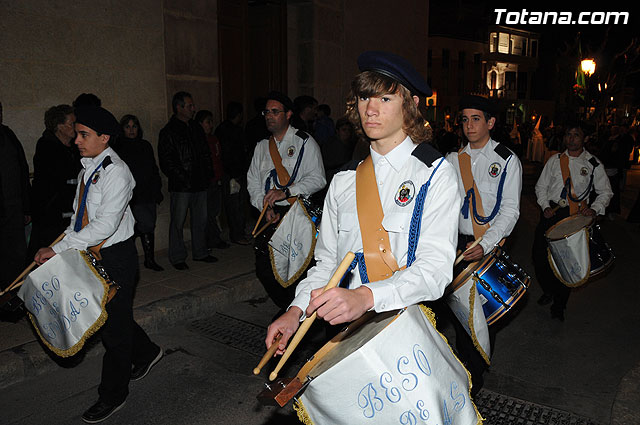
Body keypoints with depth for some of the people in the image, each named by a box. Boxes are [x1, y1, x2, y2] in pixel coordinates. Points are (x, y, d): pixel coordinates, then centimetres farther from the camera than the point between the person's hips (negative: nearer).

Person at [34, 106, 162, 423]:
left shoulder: (116, 172, -19)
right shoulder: (87, 168, 8)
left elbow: (105, 226, -25)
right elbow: (79, 214, 15)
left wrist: (58, 249, -22)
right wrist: (57, 249, 4)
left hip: (116, 256, -8)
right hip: (93, 255, 8)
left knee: (114, 324, 4)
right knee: (107, 314, 19)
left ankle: (112, 396, 20)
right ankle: (145, 352, 44)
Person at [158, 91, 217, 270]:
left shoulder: (196, 128, 15)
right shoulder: (168, 132, -6)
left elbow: (205, 153, 22)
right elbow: (166, 161, -10)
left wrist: (208, 173, 11)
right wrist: (181, 177, -15)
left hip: (200, 184, 6)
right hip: (181, 187, -6)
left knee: (200, 220, 13)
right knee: (178, 222, 0)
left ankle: (200, 252, 26)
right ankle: (177, 258, 11)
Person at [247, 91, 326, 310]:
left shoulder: (305, 142, 1)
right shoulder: (262, 146, 17)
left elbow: (317, 178, -8)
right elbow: (253, 182, 13)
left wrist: (286, 192, -19)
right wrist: (265, 207, -3)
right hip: (270, 216, 5)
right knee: (264, 270, 3)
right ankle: (287, 308, 23)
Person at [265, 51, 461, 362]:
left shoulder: (436, 174, -4)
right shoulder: (344, 182, 10)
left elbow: (435, 266, -16)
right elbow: (327, 261, 12)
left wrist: (365, 296, -33)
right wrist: (297, 310, -5)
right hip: (350, 329, 3)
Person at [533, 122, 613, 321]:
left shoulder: (594, 164, 3)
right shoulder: (554, 160, 9)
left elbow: (605, 192, 6)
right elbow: (541, 186, 11)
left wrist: (594, 208, -13)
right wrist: (545, 206, -5)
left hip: (576, 216, -2)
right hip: (551, 213, 2)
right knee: (539, 256, -1)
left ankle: (559, 306, 18)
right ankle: (549, 290, 28)